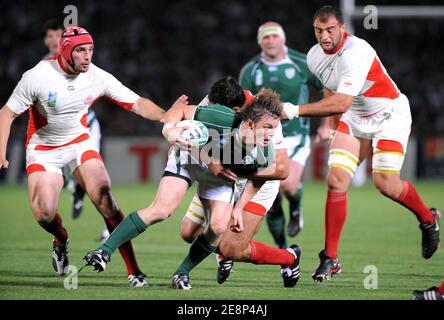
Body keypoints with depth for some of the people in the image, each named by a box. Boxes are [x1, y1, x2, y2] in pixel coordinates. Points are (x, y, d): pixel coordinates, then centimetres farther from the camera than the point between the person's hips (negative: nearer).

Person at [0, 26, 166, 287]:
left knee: (105, 200, -18)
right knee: (44, 213, -16)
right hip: (43, 147, -1)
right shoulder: (37, 77, -22)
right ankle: (61, 239, 23)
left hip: (80, 142, 2)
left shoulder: (98, 77, -15)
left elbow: (137, 103, -11)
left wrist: (167, 116, -28)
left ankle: (133, 270, -13)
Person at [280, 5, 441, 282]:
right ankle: (330, 259, -5)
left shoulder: (356, 52, -31)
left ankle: (428, 219, 18)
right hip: (353, 119, 6)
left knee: (387, 184, -15)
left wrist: (295, 111, -40)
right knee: (336, 181, -11)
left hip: (389, 115, -6)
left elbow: (340, 104, -39)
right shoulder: (315, 57, -6)